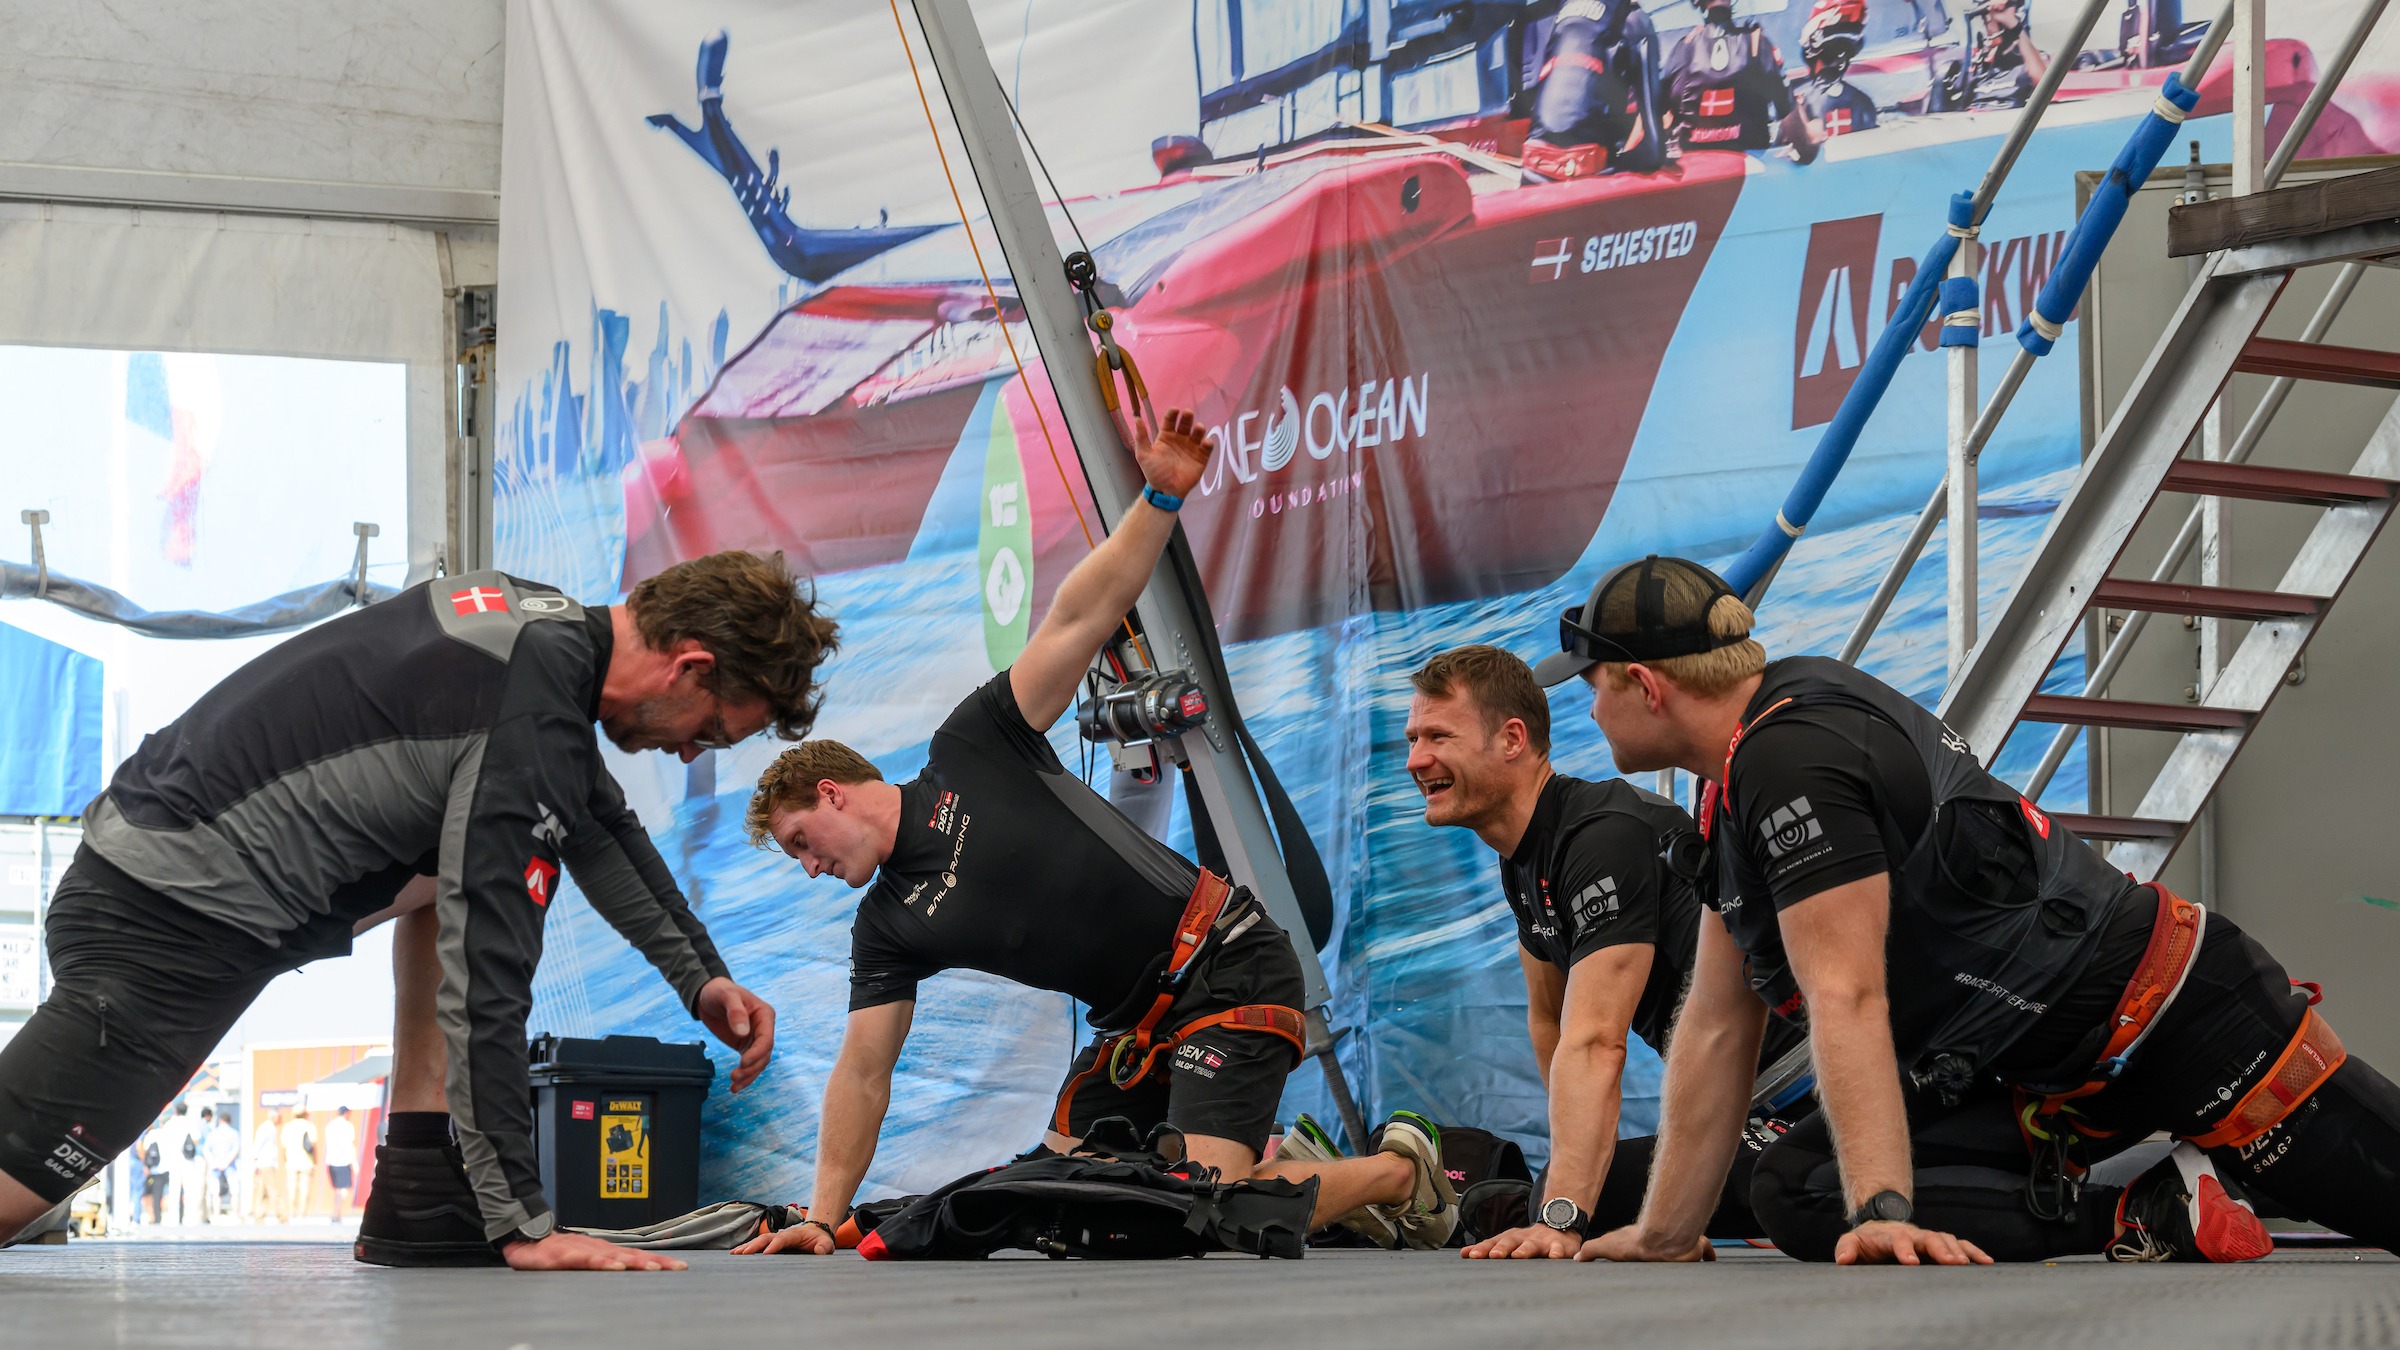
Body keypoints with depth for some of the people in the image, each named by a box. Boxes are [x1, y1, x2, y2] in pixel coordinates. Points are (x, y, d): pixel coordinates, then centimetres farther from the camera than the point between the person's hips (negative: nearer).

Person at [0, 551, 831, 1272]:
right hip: (170, 926, -10)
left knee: (468, 868, 21)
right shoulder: (534, 721, -23)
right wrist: (521, 1223, -19)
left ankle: (419, 1196, 12)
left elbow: (600, 823, 26)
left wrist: (699, 977, 26)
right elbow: (487, 980, -23)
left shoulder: (545, 624, 6)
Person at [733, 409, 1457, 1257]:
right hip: (1140, 1024, 8)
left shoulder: (973, 750, -4)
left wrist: (1161, 499, -22)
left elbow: (1080, 616, -11)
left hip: (1226, 967, -8)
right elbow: (862, 1076, 8)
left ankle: (1395, 1170, 3)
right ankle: (1288, 1162, 18)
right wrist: (822, 1219, 0)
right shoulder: (887, 927, 10)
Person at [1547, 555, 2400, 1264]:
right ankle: (2151, 1221, -9)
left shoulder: (1796, 755, -23)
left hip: (2169, 1010, -10)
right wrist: (1666, 1236, 6)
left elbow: (1847, 1000, -31)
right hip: (2041, 1081, 10)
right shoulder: (1738, 786, 10)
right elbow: (1718, 1027, 10)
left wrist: (1882, 1215, -37)